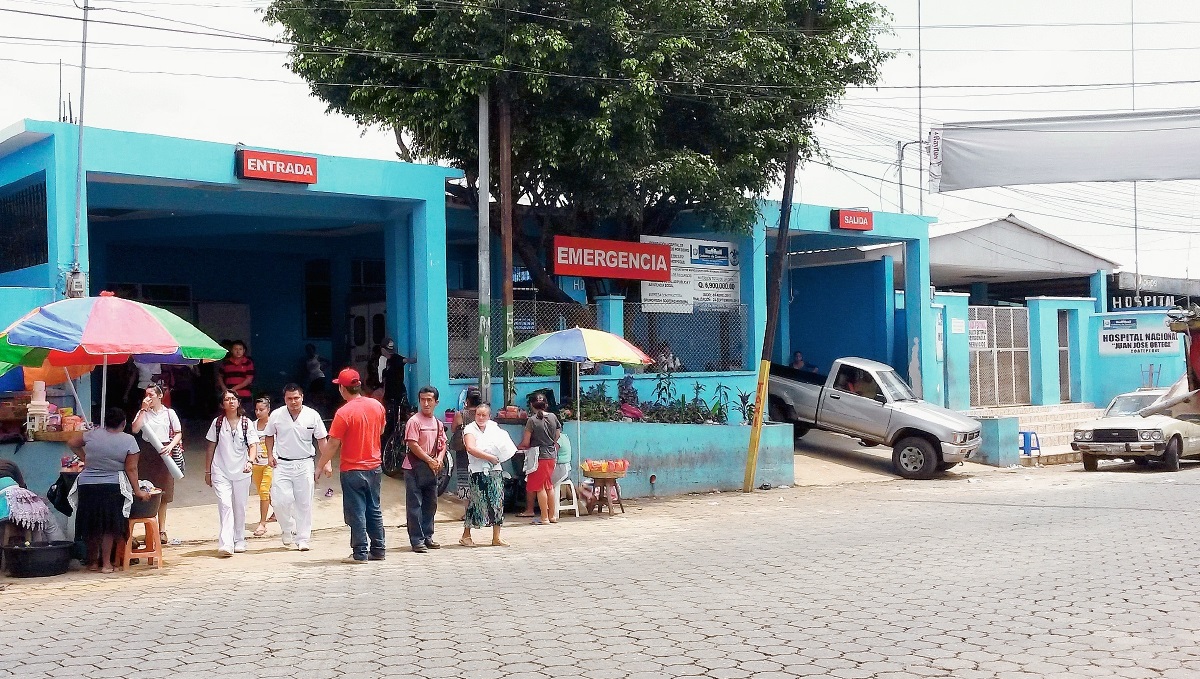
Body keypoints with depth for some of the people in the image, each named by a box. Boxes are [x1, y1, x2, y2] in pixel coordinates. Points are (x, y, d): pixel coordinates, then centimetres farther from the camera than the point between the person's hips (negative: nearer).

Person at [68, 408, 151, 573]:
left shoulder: (93, 435, 1)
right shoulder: (128, 440, -6)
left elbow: (71, 443, 15)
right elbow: (131, 469, -6)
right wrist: (137, 491, -1)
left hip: (86, 485, 3)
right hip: (112, 488, -3)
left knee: (92, 525, 15)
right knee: (108, 525, 7)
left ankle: (93, 561, 25)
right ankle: (106, 563, 7)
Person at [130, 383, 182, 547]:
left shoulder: (169, 413, 6)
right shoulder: (143, 412, 6)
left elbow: (178, 433, 7)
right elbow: (135, 429, -10)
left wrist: (170, 446, -10)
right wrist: (143, 410, -10)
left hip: (164, 453, 0)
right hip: (146, 453, 0)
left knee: (163, 496, 6)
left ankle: (162, 531, 16)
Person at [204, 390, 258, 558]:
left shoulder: (247, 423, 2)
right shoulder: (218, 423, 4)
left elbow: (252, 446, -2)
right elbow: (211, 448, 9)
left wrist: (250, 461, -22)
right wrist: (207, 471, 9)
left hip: (241, 472, 1)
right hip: (221, 472, -1)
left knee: (240, 508, 10)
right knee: (225, 505, -14)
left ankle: (239, 541, 25)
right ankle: (225, 545, -22)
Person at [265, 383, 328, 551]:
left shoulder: (312, 415, -4)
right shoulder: (276, 415, -1)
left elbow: (321, 439, 3)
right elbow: (269, 435, 14)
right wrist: (270, 455, 2)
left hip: (305, 464, 0)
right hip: (282, 464, 0)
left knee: (304, 503, 2)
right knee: (280, 500, -11)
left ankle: (303, 539, 11)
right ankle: (288, 529, 16)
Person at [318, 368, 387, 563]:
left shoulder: (344, 413, -18)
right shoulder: (376, 406, 0)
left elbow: (333, 444, -15)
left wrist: (320, 467, -5)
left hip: (352, 469, -6)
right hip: (375, 467, 6)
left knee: (356, 513, 2)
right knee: (374, 510, 15)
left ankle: (360, 553, 4)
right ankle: (378, 550, 19)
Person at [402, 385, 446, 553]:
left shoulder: (438, 423, 12)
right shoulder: (414, 421, -9)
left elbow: (442, 444, 16)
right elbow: (413, 445, -15)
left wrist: (439, 459, -4)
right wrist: (429, 460, -14)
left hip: (432, 469, 7)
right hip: (415, 468, -7)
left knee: (430, 504, 12)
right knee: (415, 505, -4)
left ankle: (427, 537, 21)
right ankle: (417, 540, -3)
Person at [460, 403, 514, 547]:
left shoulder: (494, 427, 12)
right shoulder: (470, 429, -3)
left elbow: (504, 446, 24)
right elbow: (471, 449, -19)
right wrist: (491, 457, -17)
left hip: (494, 470, 5)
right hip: (477, 471, -5)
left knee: (497, 502, 3)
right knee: (474, 503, -3)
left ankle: (496, 538, 9)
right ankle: (466, 536, 10)